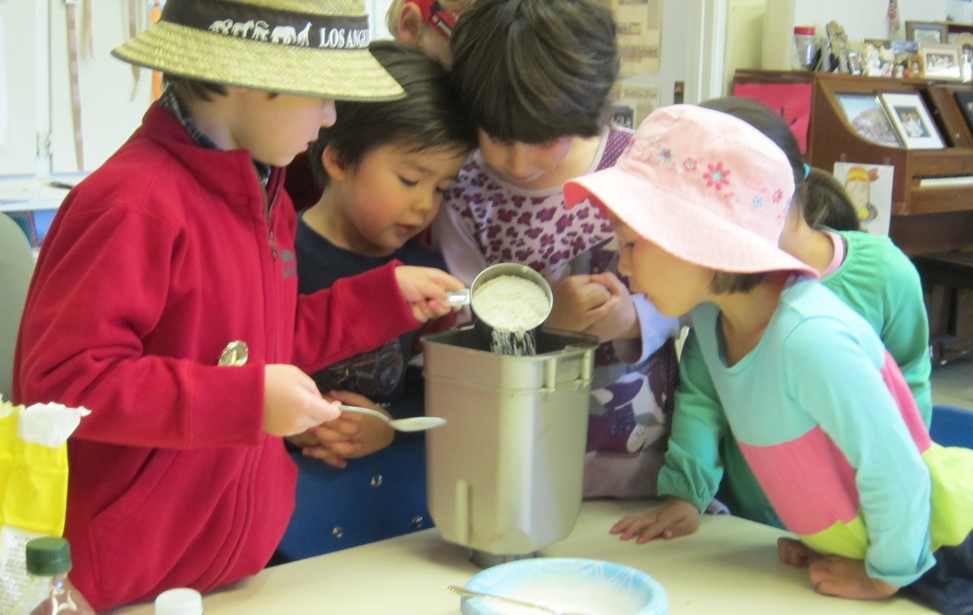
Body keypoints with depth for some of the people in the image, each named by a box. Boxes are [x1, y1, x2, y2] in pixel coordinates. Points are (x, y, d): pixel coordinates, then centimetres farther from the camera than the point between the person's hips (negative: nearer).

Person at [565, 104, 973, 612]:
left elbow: (894, 473, -28)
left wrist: (886, 573, -15)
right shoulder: (712, 311, -10)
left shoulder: (809, 340, -34)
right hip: (846, 544, 8)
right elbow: (701, 394, 10)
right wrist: (685, 497, 6)